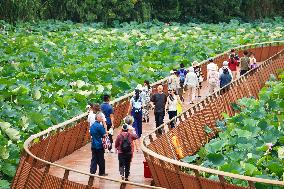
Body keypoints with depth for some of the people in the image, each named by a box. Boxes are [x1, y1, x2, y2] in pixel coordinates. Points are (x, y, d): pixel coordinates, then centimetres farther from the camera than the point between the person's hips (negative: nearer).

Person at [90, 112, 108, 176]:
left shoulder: (92, 126, 8)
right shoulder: (99, 126, -18)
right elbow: (104, 135, -16)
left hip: (93, 145, 7)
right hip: (99, 145, -7)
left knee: (94, 159, 11)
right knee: (101, 160, 6)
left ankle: (92, 172, 9)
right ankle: (101, 172, 16)